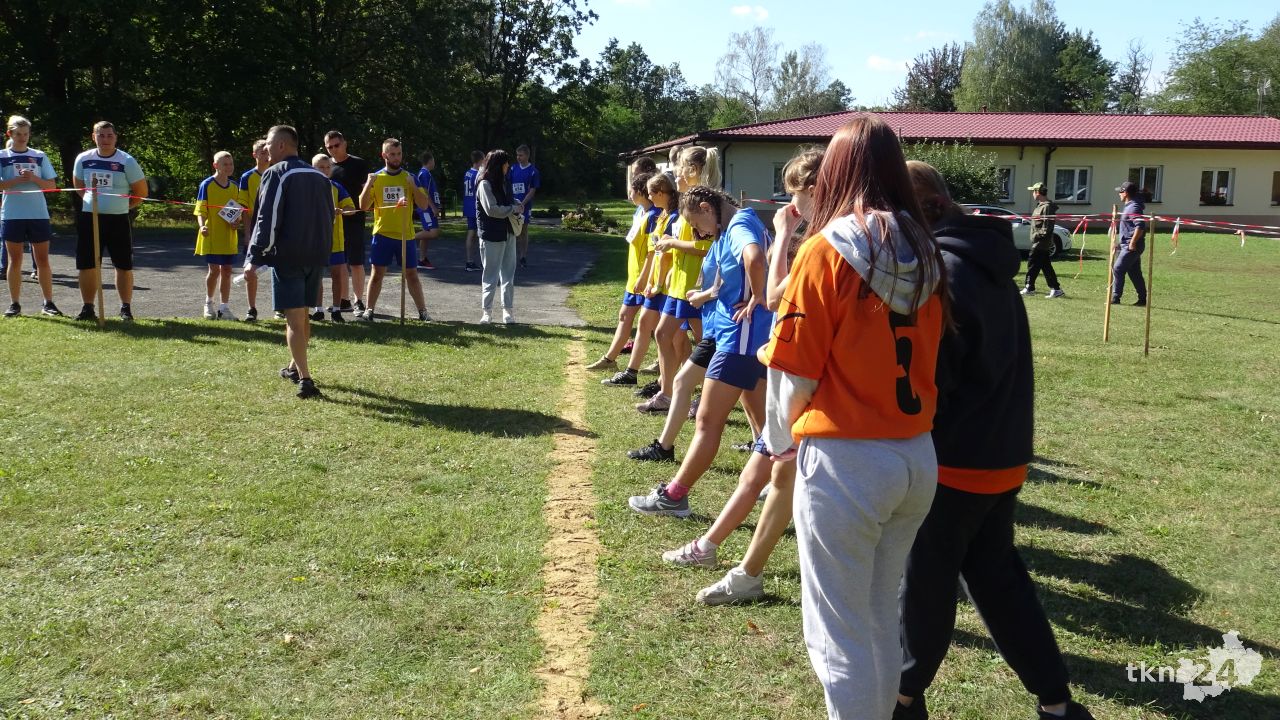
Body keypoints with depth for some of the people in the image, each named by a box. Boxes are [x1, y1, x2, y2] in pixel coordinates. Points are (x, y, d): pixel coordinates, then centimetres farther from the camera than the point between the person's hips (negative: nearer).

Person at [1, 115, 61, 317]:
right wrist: (17, 180, -17)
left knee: (42, 259, 2)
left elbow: (52, 184, 5)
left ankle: (48, 303, 7)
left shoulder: (39, 156, 8)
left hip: (38, 214, 1)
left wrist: (34, 178, -12)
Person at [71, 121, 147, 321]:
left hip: (118, 220, -2)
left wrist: (123, 205, 3)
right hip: (89, 218, 3)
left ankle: (126, 308, 13)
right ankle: (88, 308, 15)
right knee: (87, 265, 5)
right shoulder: (83, 159, 3)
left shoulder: (126, 161, -6)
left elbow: (141, 192, 0)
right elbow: (78, 184, 21)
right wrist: (92, 201, 10)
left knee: (124, 266, 2)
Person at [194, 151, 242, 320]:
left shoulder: (234, 187, 9)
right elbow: (201, 210, -7)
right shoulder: (207, 185, -5)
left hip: (229, 237, 4)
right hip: (212, 236, -4)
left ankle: (225, 307, 13)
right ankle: (208, 304, 16)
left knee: (227, 271, 5)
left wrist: (238, 221, -3)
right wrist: (202, 226, -24)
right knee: (214, 270, -4)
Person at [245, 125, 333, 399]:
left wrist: (254, 258, -16)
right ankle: (295, 367, 35)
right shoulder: (320, 176, 13)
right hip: (316, 256, 7)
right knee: (302, 314, 21)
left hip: (287, 257, -7)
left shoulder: (276, 174, -8)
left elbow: (267, 220, -16)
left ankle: (305, 379, -16)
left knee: (294, 319, -7)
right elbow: (329, 217, 18)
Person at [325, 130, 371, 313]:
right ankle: (344, 302, 16)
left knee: (356, 263, -4)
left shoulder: (359, 164, -2)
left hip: (354, 221, -5)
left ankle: (359, 302, 2)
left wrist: (356, 208, -20)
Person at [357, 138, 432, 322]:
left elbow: (424, 205, -3)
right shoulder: (376, 178, 3)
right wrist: (368, 185, -16)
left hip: (406, 235, 0)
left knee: (411, 274, 5)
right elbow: (363, 206, -2)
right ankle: (369, 311, 6)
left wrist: (413, 185, -16)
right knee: (377, 273, 1)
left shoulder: (410, 177, 3)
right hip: (382, 234, 0)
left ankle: (422, 311, 11)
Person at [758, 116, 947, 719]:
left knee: (839, 630, 6)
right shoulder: (925, 254, 5)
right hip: (918, 456, 7)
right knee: (883, 618, 21)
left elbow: (794, 370, -8)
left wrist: (779, 438, 11)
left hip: (846, 460, -6)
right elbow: (923, 355, 11)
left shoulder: (828, 250, -11)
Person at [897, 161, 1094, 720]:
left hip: (953, 455, -9)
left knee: (924, 581, 8)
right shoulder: (988, 262, 10)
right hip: (1001, 452, 9)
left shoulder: (940, 268, -19)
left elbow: (927, 376, -20)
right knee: (996, 573, 18)